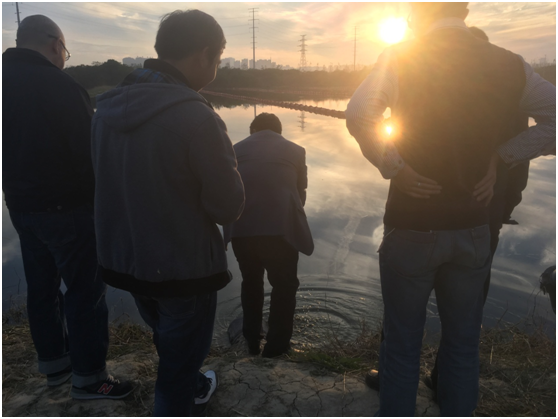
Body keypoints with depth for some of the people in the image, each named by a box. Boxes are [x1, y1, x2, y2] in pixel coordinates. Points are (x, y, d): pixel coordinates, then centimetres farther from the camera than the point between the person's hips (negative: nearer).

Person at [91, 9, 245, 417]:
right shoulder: (196, 116, -24)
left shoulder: (107, 106, -3)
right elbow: (229, 207, -20)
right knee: (180, 357, 16)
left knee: (170, 343, 31)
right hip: (184, 269, -7)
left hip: (124, 261, 8)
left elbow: (117, 181, 8)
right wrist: (226, 159, 0)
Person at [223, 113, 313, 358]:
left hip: (241, 229, 2)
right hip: (280, 228, -2)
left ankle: (251, 341, 38)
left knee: (251, 282, 25)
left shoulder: (236, 150, 13)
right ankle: (276, 345, 27)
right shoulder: (295, 151, 10)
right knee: (284, 286, 19)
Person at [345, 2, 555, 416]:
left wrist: (393, 167, -14)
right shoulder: (508, 65, 1)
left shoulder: (400, 60, -10)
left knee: (402, 345, 13)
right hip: (472, 227, 4)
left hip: (411, 227, -3)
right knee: (463, 344, 19)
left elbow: (358, 115, -26)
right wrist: (498, 156, 3)